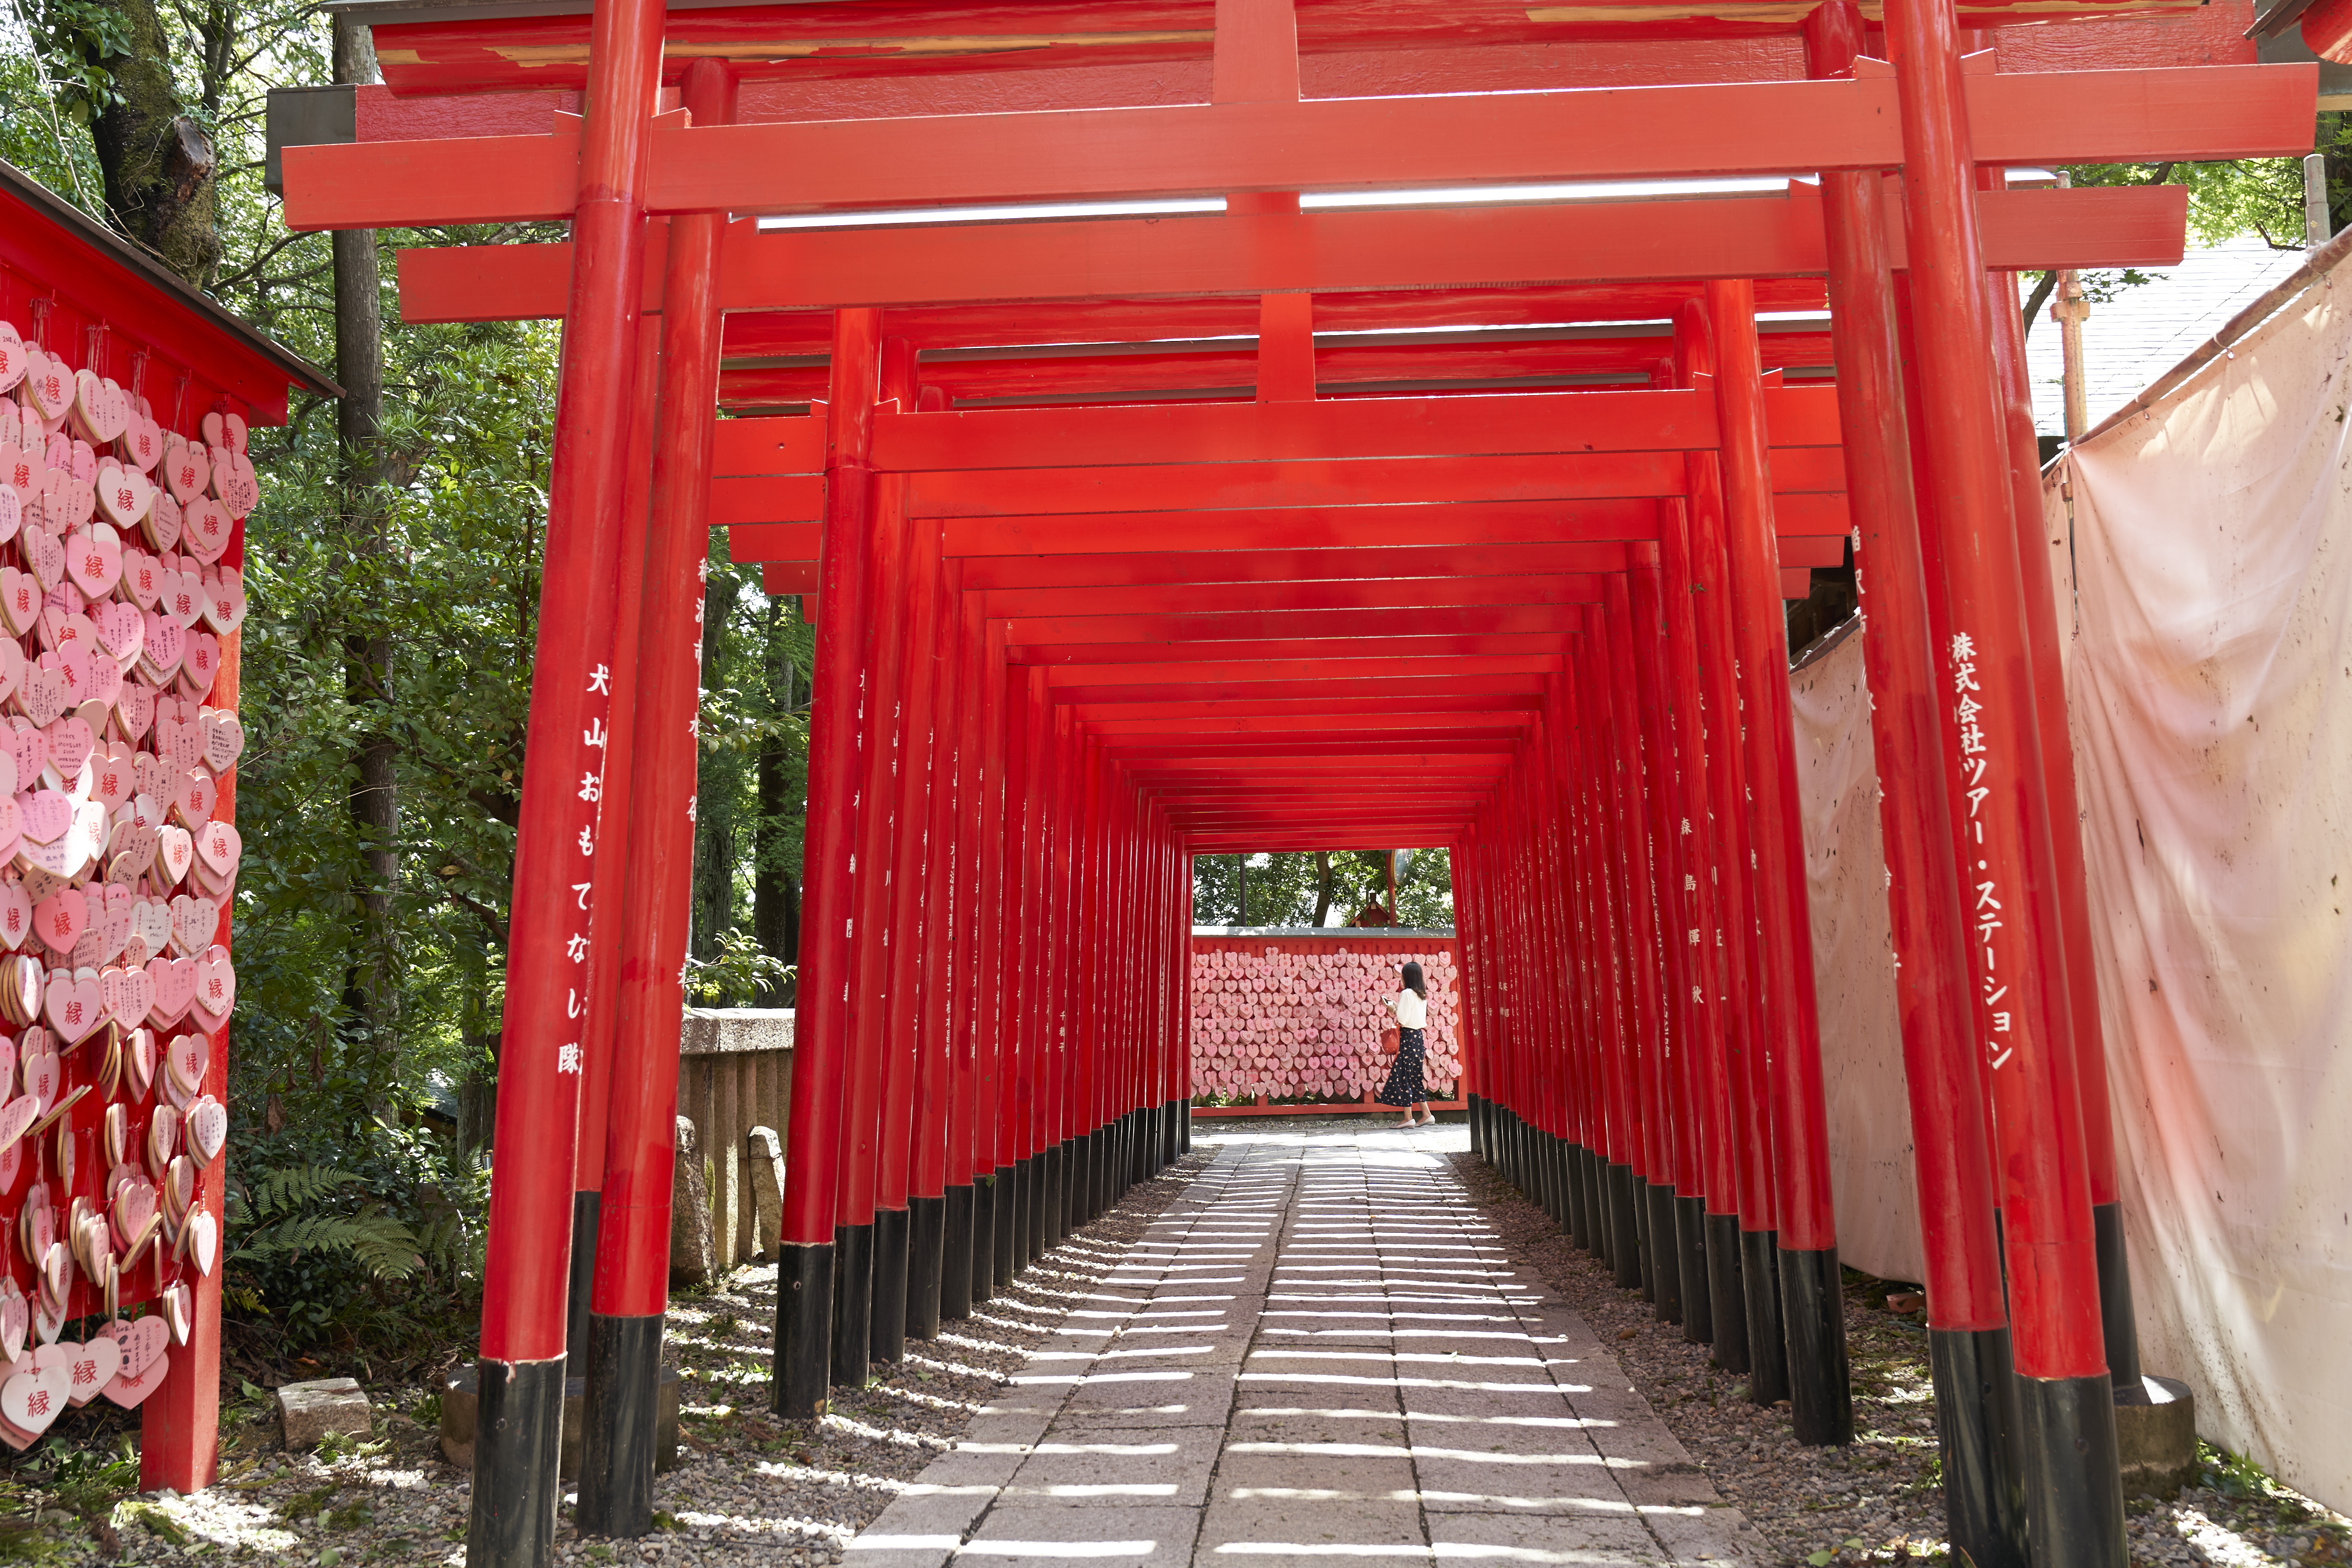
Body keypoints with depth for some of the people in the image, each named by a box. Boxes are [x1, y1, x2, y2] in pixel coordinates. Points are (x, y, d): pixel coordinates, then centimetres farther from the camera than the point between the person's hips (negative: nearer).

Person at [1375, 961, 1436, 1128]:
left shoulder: (1407, 993, -13)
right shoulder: (1422, 995, 12)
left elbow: (1403, 1019, -17)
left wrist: (1394, 1010, 0)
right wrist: (1398, 1008, 17)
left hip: (1408, 1035, -9)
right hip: (1418, 1035, 9)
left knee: (1402, 1075, -4)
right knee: (1414, 1075, 14)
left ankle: (1408, 1118, -6)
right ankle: (1426, 1114, 14)